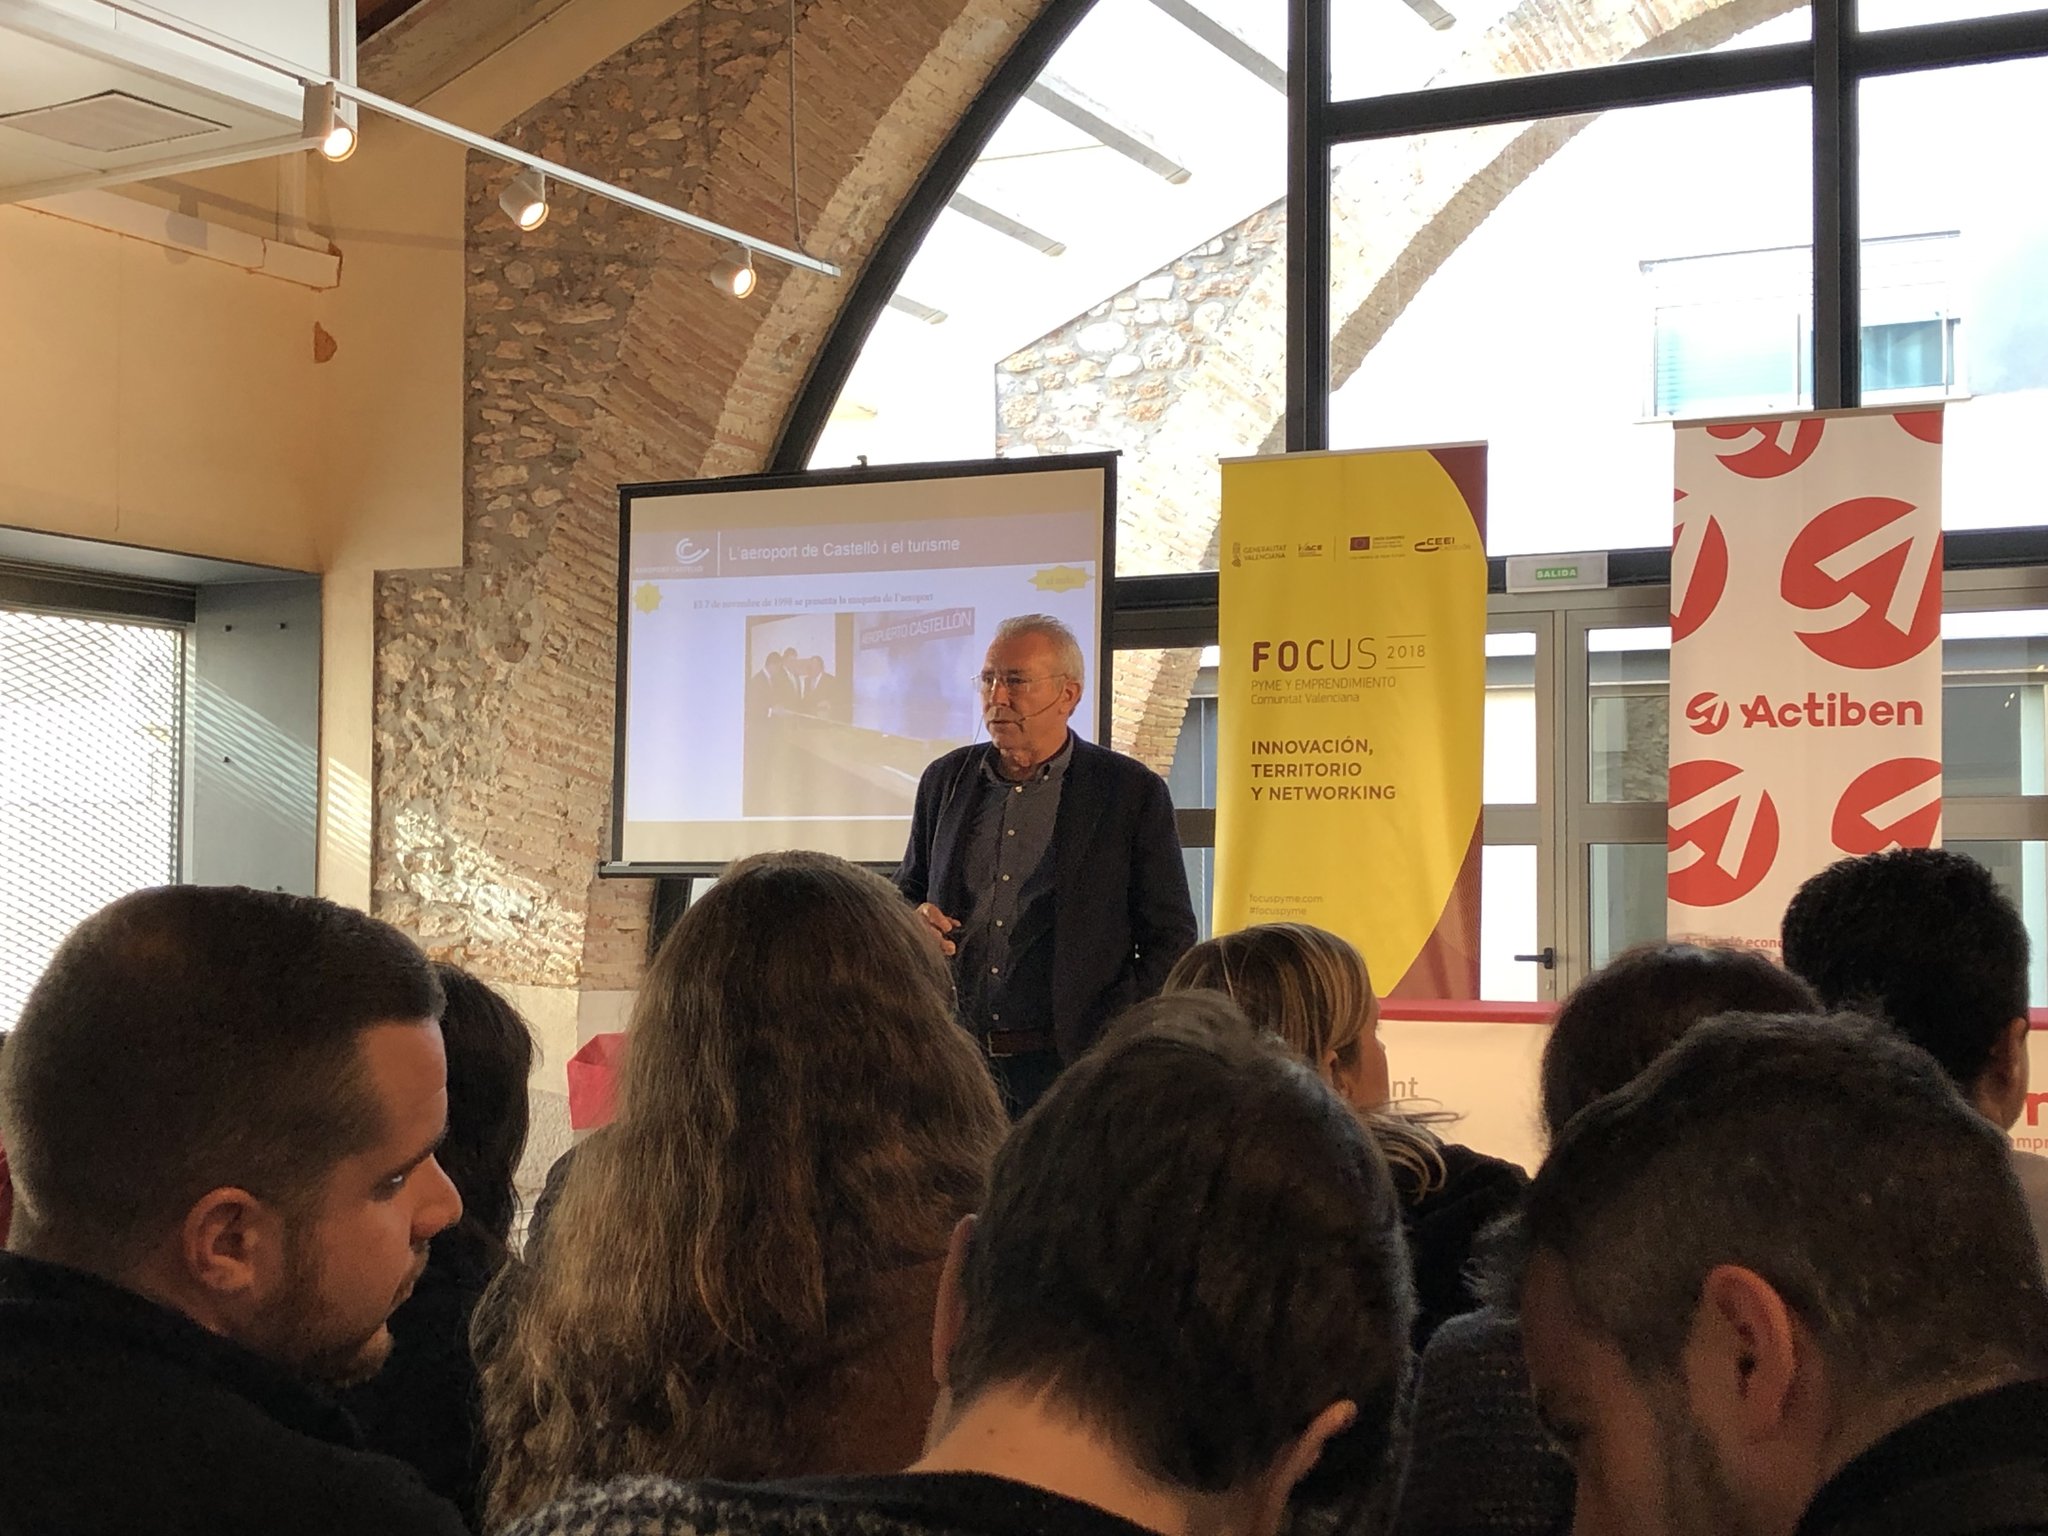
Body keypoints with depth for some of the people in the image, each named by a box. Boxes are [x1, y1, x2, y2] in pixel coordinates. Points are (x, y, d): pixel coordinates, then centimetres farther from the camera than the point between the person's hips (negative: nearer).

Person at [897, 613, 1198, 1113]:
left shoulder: (1133, 792, -1)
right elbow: (908, 890, 23)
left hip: (1073, 1067, -3)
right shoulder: (945, 779, 11)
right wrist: (915, 920, -1)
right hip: (955, 1061, 3)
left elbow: (1171, 939, 0)